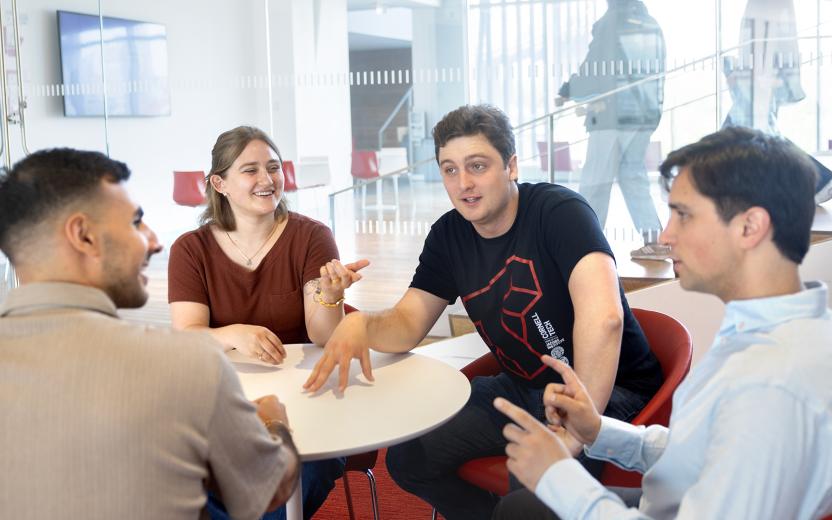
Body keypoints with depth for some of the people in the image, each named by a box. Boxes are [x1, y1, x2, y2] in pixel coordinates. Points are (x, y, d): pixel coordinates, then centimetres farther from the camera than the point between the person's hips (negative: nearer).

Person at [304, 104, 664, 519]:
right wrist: (359, 324, -23)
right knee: (407, 458, -1)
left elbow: (602, 317, -35)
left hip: (611, 389, -6)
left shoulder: (558, 212, -21)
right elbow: (406, 325, 0)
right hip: (523, 387, 7)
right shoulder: (448, 235, 1)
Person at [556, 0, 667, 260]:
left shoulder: (608, 24, -8)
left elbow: (593, 71, -6)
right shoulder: (652, 25, 8)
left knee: (595, 180, 1)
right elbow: (656, 71, 12)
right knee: (633, 175, 12)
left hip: (612, 114, -6)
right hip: (646, 113, 6)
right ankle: (654, 239, 5)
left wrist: (567, 92, 9)